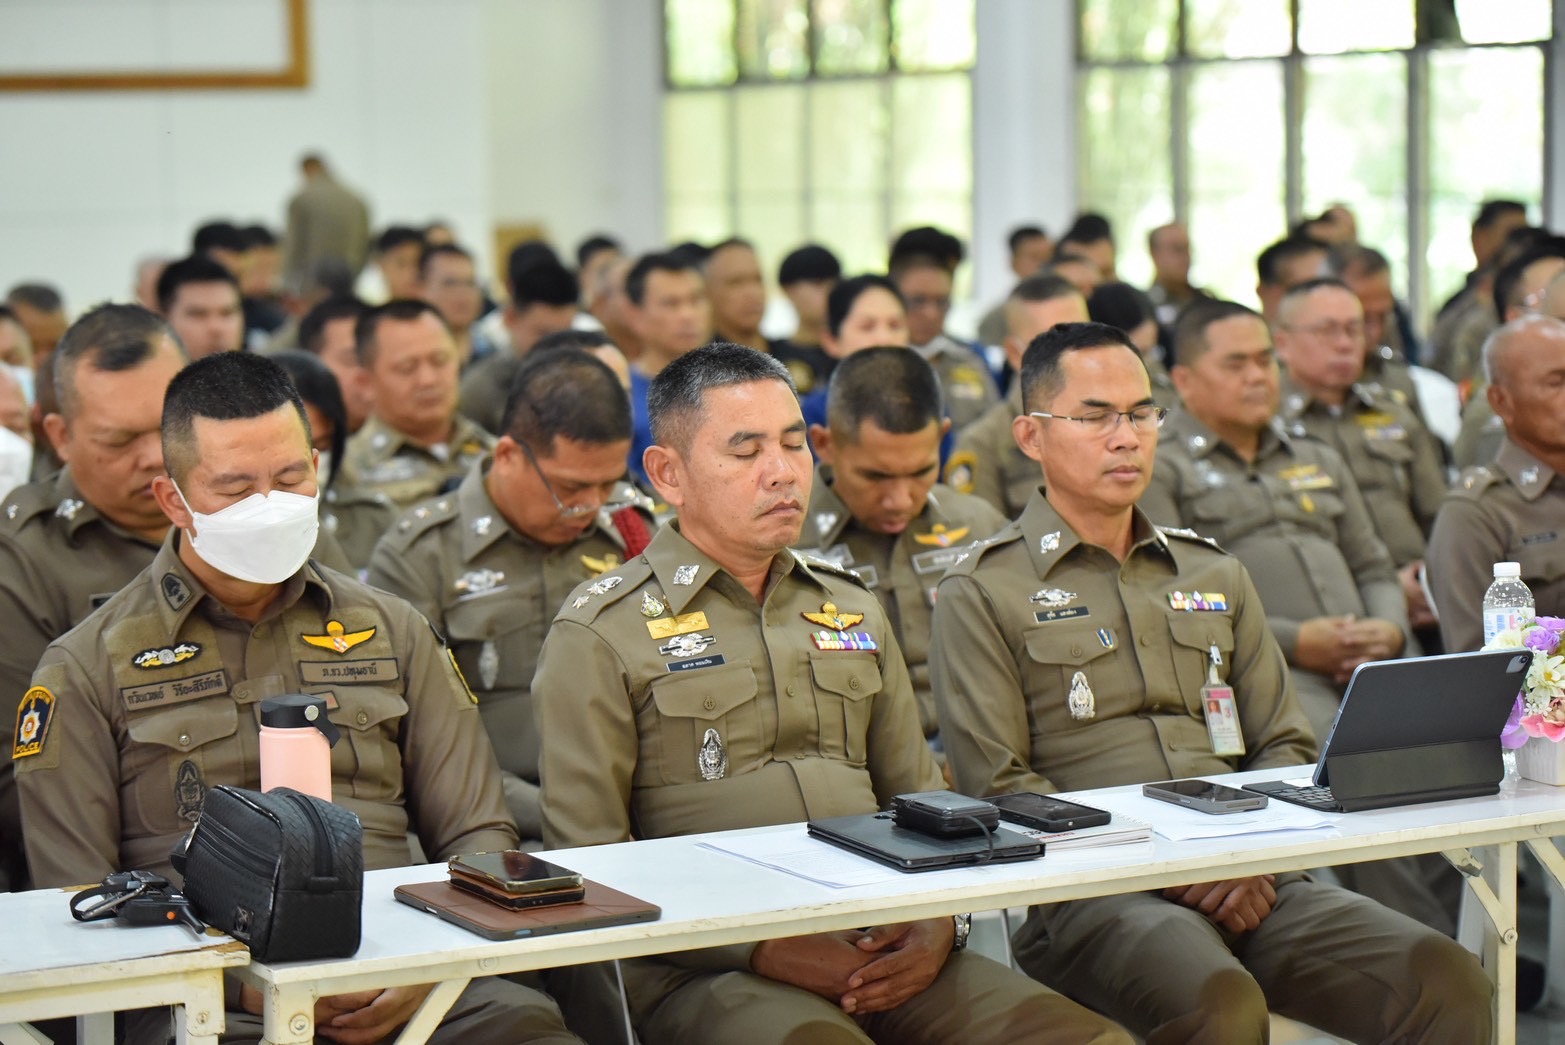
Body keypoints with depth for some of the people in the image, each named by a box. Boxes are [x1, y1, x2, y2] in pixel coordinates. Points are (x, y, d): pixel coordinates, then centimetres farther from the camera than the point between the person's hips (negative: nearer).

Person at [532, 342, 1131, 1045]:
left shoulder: (853, 612, 22)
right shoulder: (599, 635, 4)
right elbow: (587, 859, -3)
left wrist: (935, 921, 1)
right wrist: (764, 949, -13)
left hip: (882, 954, 5)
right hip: (706, 974, -5)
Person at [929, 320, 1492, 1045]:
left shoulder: (1214, 574, 24)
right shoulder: (981, 595, 7)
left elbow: (1285, 746, 20)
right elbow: (997, 784, -3)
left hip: (1246, 883, 5)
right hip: (1090, 896, -4)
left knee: (1447, 981, -21)